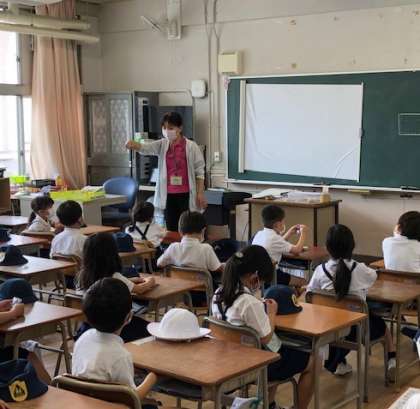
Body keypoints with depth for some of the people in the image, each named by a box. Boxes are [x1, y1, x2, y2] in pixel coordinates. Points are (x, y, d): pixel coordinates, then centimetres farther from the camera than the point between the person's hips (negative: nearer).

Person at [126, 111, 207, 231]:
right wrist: (133, 144, -36)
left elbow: (199, 171, -3)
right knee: (171, 229, 9)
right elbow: (146, 148, -14)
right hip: (168, 194, 4)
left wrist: (200, 193, -8)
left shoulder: (191, 147, -5)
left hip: (186, 194, -4)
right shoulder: (162, 145, 4)